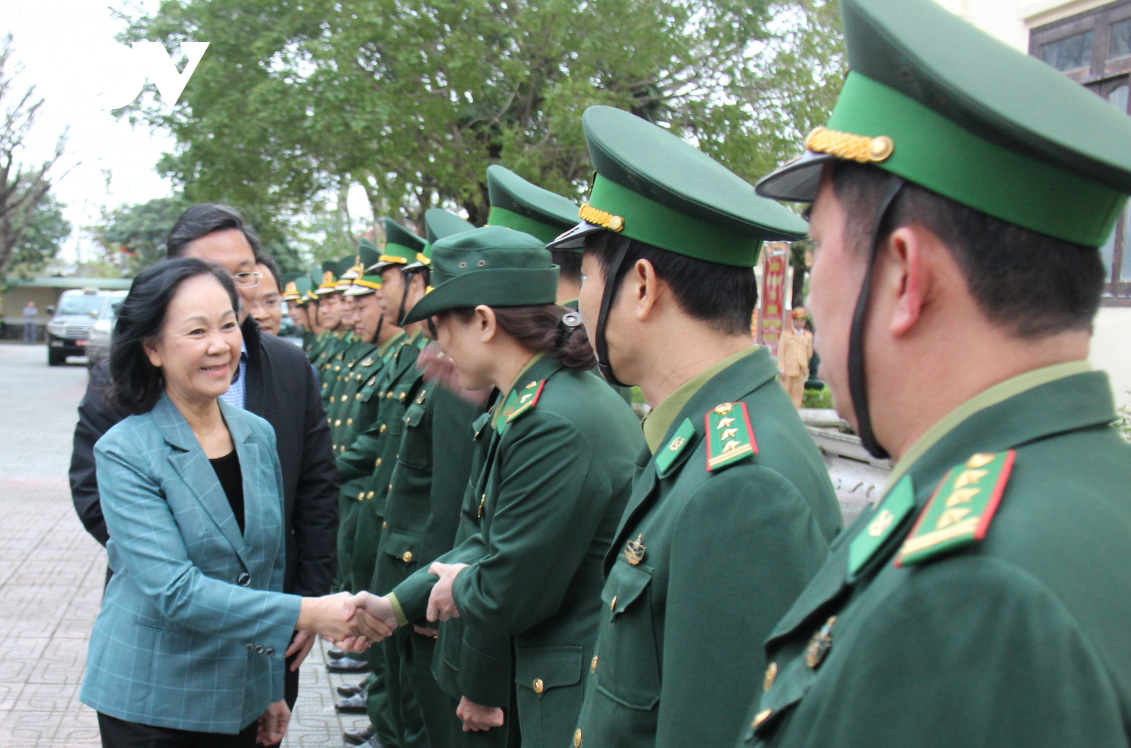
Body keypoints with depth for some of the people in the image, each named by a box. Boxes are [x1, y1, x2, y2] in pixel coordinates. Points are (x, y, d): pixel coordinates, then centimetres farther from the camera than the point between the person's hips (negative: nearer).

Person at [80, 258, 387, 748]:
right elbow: (174, 590, -23)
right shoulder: (125, 452, -14)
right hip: (149, 706, -4)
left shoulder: (259, 436, 3)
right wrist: (305, 614, -27)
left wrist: (274, 686, 12)